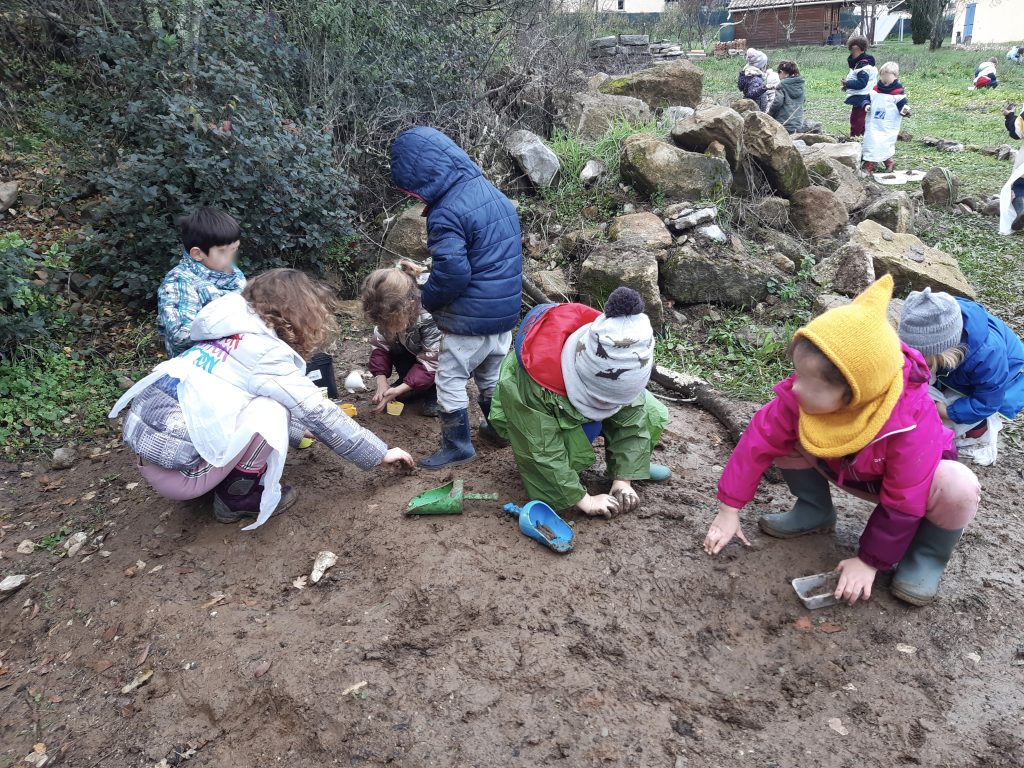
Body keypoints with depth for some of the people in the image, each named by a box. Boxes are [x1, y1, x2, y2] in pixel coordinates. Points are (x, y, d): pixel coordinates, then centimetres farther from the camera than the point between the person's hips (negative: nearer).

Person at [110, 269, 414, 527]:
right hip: (177, 471, -9)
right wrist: (381, 454, 0)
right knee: (272, 411, -12)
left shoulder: (233, 333, 11)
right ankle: (238, 496, 3)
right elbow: (321, 415, -9)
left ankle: (225, 480, 13)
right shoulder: (267, 354, -13)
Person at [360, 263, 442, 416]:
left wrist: (399, 389, -38)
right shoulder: (388, 314, -21)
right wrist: (381, 381, -25)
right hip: (415, 351, 6)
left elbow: (431, 363, -33)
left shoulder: (432, 319, -38)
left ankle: (436, 392, -8)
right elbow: (380, 346, -11)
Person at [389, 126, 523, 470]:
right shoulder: (494, 193, 7)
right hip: (506, 309, 8)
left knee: (450, 380, 6)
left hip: (471, 317, -8)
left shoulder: (446, 213, -22)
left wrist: (427, 299, -5)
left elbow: (452, 272, -25)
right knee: (492, 375, 23)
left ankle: (458, 445, 15)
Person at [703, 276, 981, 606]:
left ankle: (928, 552, -5)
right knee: (785, 436, -19)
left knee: (958, 488, -37)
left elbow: (902, 503, -31)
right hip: (843, 469, 4)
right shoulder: (802, 394, -30)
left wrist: (869, 560, -23)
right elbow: (759, 441, -22)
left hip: (908, 478, -3)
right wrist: (728, 511, -20)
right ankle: (815, 511, 5)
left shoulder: (909, 424, -40)